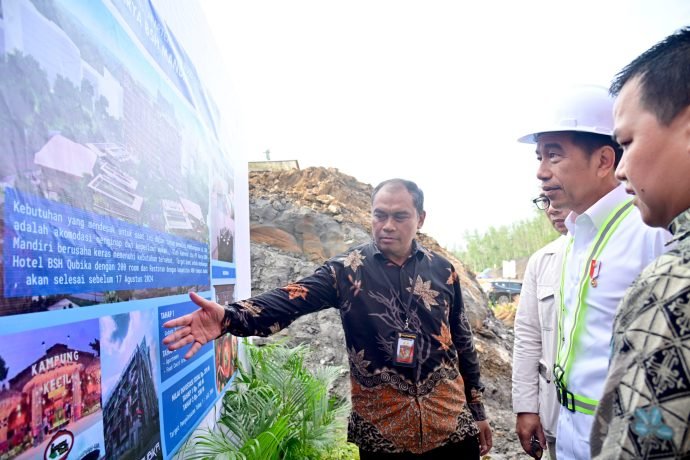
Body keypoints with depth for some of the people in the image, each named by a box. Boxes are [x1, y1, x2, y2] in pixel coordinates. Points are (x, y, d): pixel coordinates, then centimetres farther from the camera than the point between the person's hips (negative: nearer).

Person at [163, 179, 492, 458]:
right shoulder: (348, 270, -8)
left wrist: (477, 411, 12)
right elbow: (291, 300, -23)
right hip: (382, 431, -2)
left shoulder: (442, 271, 1)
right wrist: (230, 317, -40)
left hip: (450, 425, 2)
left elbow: (462, 342, 8)